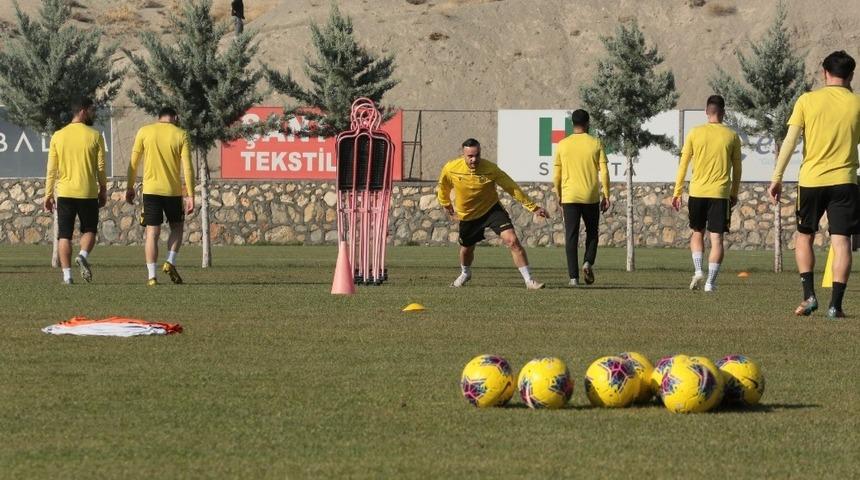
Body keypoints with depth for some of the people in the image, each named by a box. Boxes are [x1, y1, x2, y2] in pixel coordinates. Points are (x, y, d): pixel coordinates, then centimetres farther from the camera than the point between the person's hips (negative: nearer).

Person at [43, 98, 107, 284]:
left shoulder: (58, 136, 1)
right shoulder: (95, 136, -4)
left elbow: (51, 170, 1)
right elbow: (101, 169, -2)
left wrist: (48, 195, 7)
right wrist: (103, 191, 10)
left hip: (65, 192, 1)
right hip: (88, 193, -1)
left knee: (64, 235, 6)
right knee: (89, 230, 14)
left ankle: (67, 275, -2)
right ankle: (83, 255, -14)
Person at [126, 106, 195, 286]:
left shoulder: (144, 132, 3)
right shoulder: (180, 135, 1)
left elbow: (133, 163, 4)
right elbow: (187, 167, -4)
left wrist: (130, 187, 13)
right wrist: (190, 195, -2)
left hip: (151, 189, 0)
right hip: (173, 190, 0)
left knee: (152, 232, 3)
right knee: (177, 227, 19)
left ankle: (152, 276, -4)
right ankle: (170, 262, 0)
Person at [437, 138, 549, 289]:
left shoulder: (490, 168, -23)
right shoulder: (450, 169, -18)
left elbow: (511, 188, -16)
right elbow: (443, 187, 6)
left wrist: (533, 207, -15)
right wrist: (447, 206, 15)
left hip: (491, 209, -2)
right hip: (467, 214, 2)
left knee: (512, 240, -20)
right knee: (466, 249, 19)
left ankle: (529, 281, -16)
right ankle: (465, 274, 54)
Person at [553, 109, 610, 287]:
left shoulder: (562, 145, 2)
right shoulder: (595, 144, -1)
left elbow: (556, 175, 5)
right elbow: (604, 172, -3)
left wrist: (559, 197, 17)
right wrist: (606, 196, 4)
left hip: (569, 197, 0)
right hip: (591, 197, 0)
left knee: (571, 237, 1)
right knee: (592, 233, 17)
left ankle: (573, 276, -6)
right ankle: (588, 262, -6)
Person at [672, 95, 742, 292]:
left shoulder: (695, 133, 1)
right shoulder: (732, 136, 2)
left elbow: (683, 165, 2)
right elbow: (737, 168, 7)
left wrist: (677, 192, 8)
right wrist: (734, 194, 18)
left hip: (697, 192, 1)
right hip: (721, 194, -1)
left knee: (697, 233, 18)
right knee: (716, 238, 2)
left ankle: (698, 271, 1)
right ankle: (711, 282, -3)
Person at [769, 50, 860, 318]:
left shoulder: (807, 101, 0)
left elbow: (790, 141, -3)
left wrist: (777, 178, 0)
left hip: (811, 179, 0)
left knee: (804, 237, 16)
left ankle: (809, 296, 6)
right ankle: (835, 304, -6)